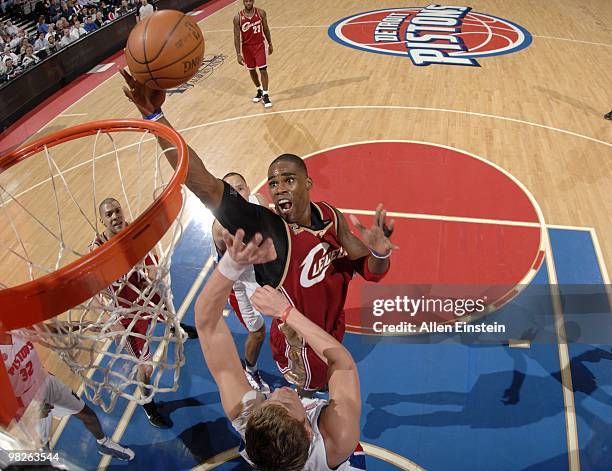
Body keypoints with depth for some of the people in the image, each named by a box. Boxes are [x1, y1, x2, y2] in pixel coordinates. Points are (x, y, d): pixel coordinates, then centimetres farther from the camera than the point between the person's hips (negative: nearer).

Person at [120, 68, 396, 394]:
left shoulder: (331, 216, -13)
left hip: (332, 329, 6)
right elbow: (205, 185, -44)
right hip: (299, 346, -5)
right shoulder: (265, 229, -32)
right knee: (308, 391, 22)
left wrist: (379, 253, -31)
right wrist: (154, 116, -51)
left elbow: (370, 272, -7)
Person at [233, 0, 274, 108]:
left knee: (263, 70, -9)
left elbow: (266, 29, 5)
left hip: (259, 45, -1)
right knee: (252, 70, 14)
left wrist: (270, 44, 9)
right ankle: (259, 90, 34)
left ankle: (265, 95, -1)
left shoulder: (261, 13, -8)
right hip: (246, 47, 1)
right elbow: (236, 37, -9)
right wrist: (238, 54, -12)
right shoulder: (238, 18, -12)